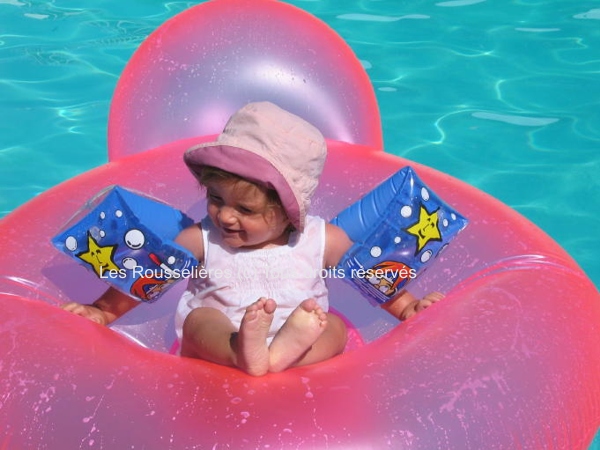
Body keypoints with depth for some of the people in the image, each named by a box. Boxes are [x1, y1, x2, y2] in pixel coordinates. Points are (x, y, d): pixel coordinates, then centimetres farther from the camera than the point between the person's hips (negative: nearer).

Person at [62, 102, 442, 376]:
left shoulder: (323, 241, -3)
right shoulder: (200, 241, -3)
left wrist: (406, 306, 5)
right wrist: (104, 311, 2)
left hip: (302, 349, 1)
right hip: (216, 344, 0)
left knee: (334, 327, -27)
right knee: (199, 319, -30)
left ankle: (285, 352, -57)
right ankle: (243, 351, -61)